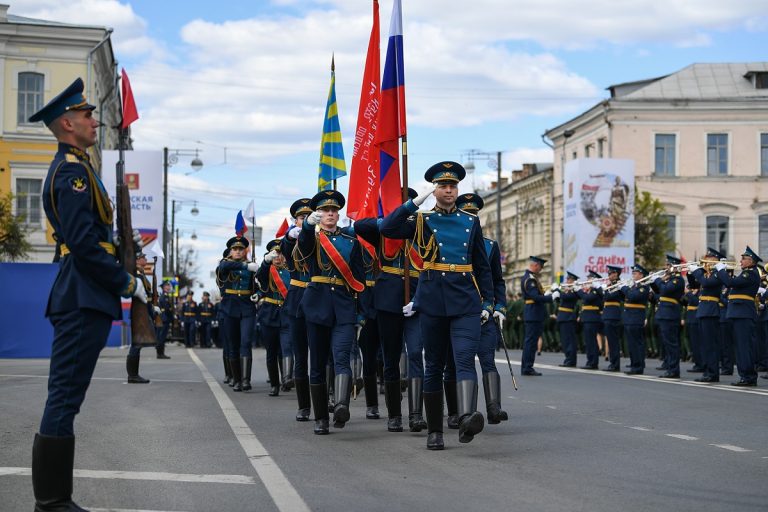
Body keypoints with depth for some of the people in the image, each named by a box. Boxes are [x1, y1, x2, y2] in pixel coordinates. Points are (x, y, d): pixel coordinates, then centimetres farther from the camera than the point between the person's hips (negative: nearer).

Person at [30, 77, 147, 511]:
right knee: (65, 398, -7)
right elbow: (85, 244, -21)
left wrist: (121, 267, 14)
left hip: (80, 298, 11)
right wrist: (127, 283, -12)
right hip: (85, 300, -11)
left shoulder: (71, 167, 19)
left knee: (66, 398, 11)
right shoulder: (74, 171, -13)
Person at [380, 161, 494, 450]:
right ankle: (434, 431, 14)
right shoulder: (421, 220, 6)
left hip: (466, 302, 1)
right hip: (432, 302, -1)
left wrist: (487, 302, 9)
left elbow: (482, 266, 16)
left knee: (465, 359, -18)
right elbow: (387, 229, -12)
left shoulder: (470, 222, 13)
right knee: (433, 366, 5)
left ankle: (467, 419, -36)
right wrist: (416, 202, -12)